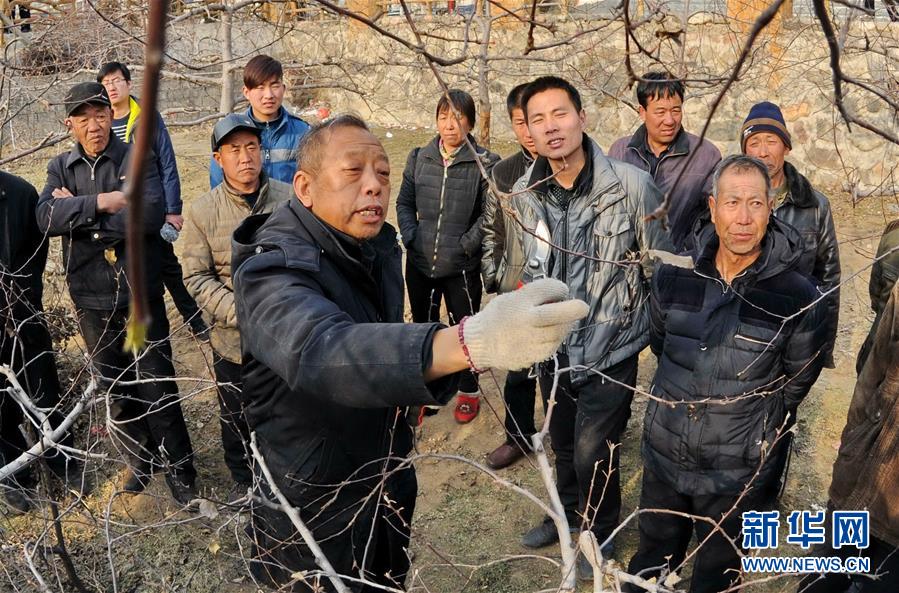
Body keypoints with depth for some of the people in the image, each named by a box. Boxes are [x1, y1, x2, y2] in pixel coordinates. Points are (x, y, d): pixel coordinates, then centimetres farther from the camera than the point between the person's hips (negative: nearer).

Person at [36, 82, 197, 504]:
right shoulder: (61, 167, 5)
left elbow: (152, 214, -22)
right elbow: (46, 218, -12)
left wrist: (78, 214, -15)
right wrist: (102, 202, -22)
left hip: (140, 291, -4)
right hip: (90, 297, 4)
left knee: (157, 385, 1)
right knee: (114, 387, 15)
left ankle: (179, 470, 17)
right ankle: (141, 461, 33)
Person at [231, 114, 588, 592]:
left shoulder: (379, 244, -3)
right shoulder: (274, 267, -28)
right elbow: (318, 351, -51)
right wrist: (469, 342, -65)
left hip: (389, 477, 7)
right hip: (316, 506, -6)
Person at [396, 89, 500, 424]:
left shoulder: (484, 163, -10)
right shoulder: (419, 158, 2)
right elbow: (405, 203, 8)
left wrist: (465, 245, -15)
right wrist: (411, 238, -4)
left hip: (462, 267, -4)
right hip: (420, 263, 4)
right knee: (423, 327, 18)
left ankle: (468, 392, 31)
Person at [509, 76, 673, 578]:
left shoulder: (632, 184, -20)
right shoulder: (524, 194, -6)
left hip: (611, 349, -4)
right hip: (554, 347, 5)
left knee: (594, 452, 1)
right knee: (564, 444, 22)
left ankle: (601, 530, 32)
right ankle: (569, 513, 49)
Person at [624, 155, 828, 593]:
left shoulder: (797, 297, -19)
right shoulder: (674, 276, -10)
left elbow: (798, 379, -1)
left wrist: (755, 422, 8)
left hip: (737, 470, -2)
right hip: (663, 454, 2)